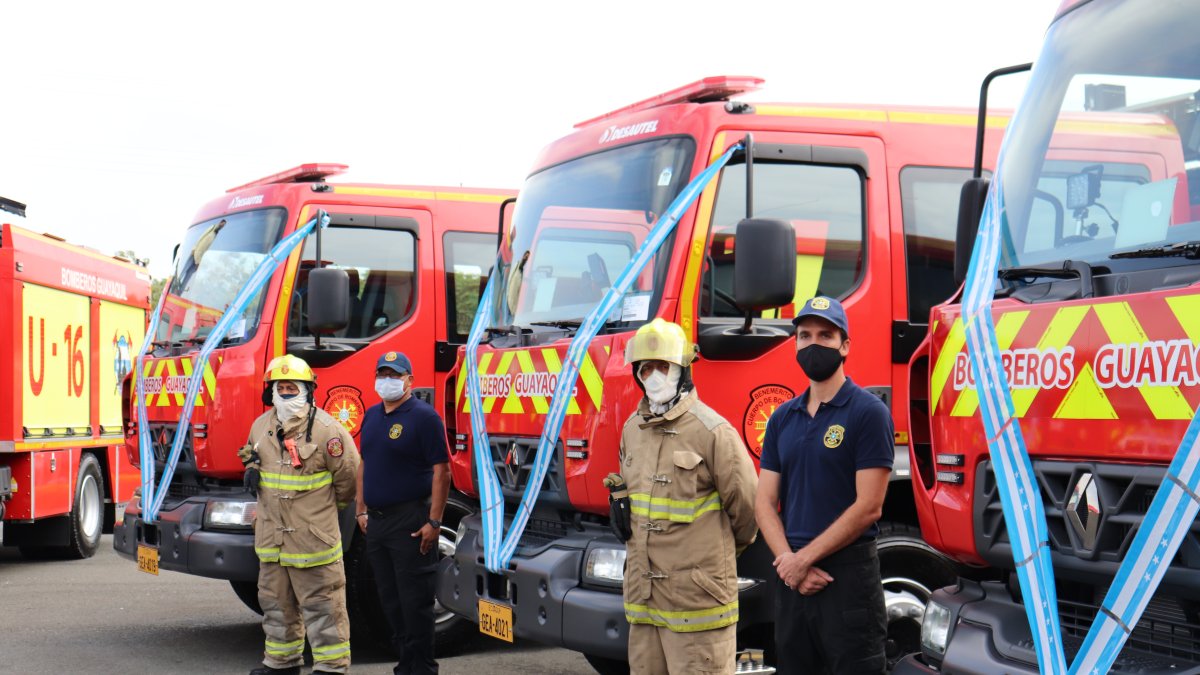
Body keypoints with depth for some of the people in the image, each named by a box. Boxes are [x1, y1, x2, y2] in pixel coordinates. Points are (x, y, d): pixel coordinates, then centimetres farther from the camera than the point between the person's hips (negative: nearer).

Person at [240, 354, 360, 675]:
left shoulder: (326, 429, -14)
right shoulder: (261, 426, 8)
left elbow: (348, 474, -8)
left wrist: (325, 505, 4)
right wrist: (251, 472, 5)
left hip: (313, 534, -7)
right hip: (272, 535, 7)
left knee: (322, 603, -3)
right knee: (276, 601, 17)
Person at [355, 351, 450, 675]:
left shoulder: (423, 416, -10)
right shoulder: (371, 416, 13)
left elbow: (441, 470, -14)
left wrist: (434, 521, -18)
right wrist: (361, 510, 15)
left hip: (410, 520, -8)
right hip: (377, 520, 8)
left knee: (414, 600, -5)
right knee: (390, 599, 13)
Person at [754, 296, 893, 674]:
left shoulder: (868, 412, -5)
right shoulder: (782, 419, 13)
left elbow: (868, 506, -12)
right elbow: (765, 503, 8)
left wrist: (803, 558, -12)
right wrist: (787, 561, -9)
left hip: (849, 573, -6)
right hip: (791, 578, 6)